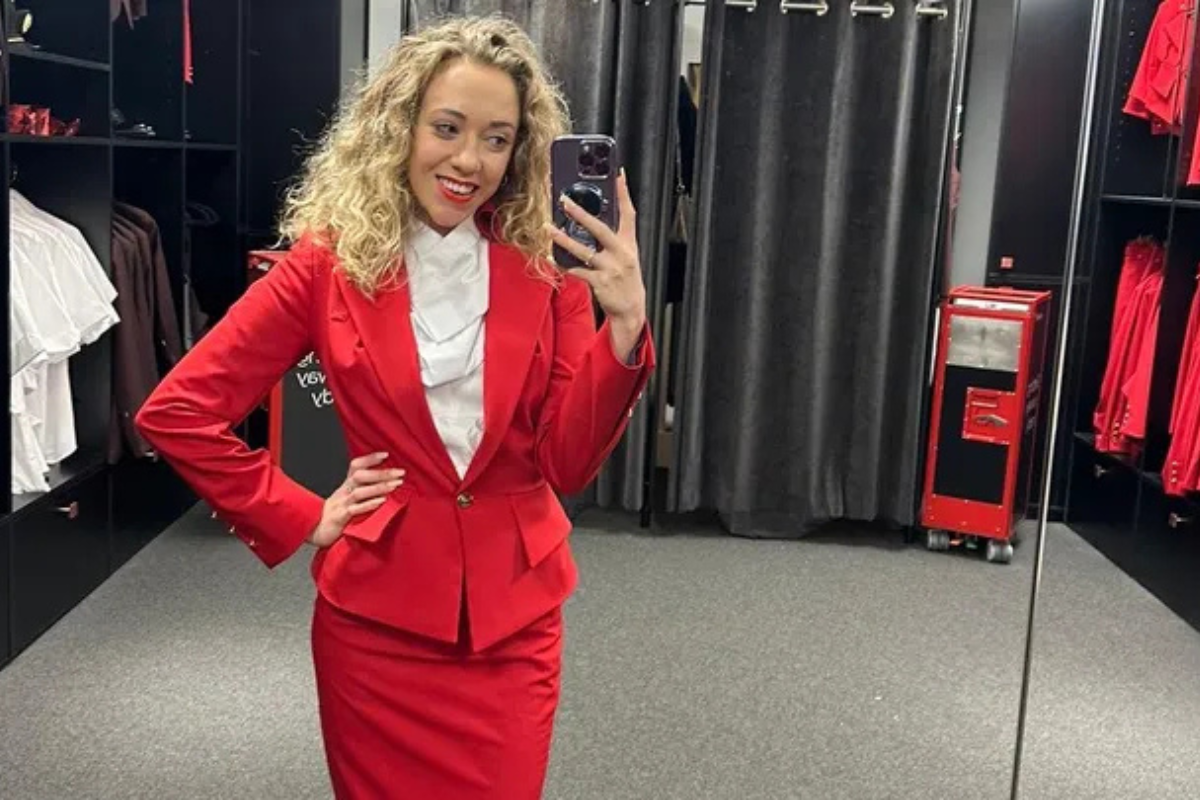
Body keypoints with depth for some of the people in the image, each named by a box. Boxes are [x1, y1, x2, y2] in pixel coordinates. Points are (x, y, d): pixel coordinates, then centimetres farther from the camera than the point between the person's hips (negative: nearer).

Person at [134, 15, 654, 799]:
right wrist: (303, 520, -8)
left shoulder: (547, 267, -3)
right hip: (378, 614, -1)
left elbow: (568, 463, -8)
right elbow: (175, 411, -6)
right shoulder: (330, 261, -8)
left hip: (516, 615, 2)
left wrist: (626, 326, -21)